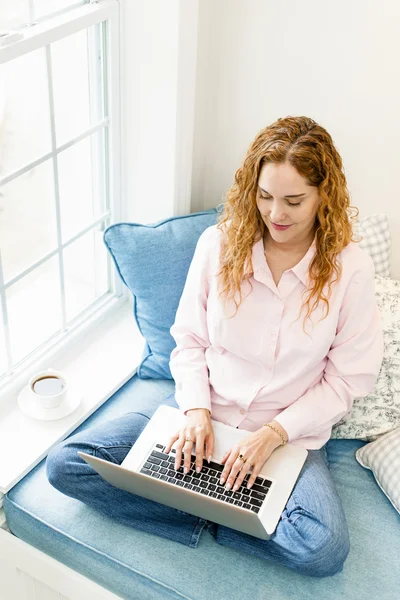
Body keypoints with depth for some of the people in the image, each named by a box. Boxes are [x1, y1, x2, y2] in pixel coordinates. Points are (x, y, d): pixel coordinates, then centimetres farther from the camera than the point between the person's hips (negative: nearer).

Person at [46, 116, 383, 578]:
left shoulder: (350, 269, -11)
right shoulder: (219, 242, -5)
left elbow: (347, 379, -6)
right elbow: (189, 339, 3)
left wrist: (274, 433, -16)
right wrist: (196, 410, -14)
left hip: (291, 432, -2)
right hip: (203, 415, 2)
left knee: (324, 549, -31)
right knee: (65, 463, -13)